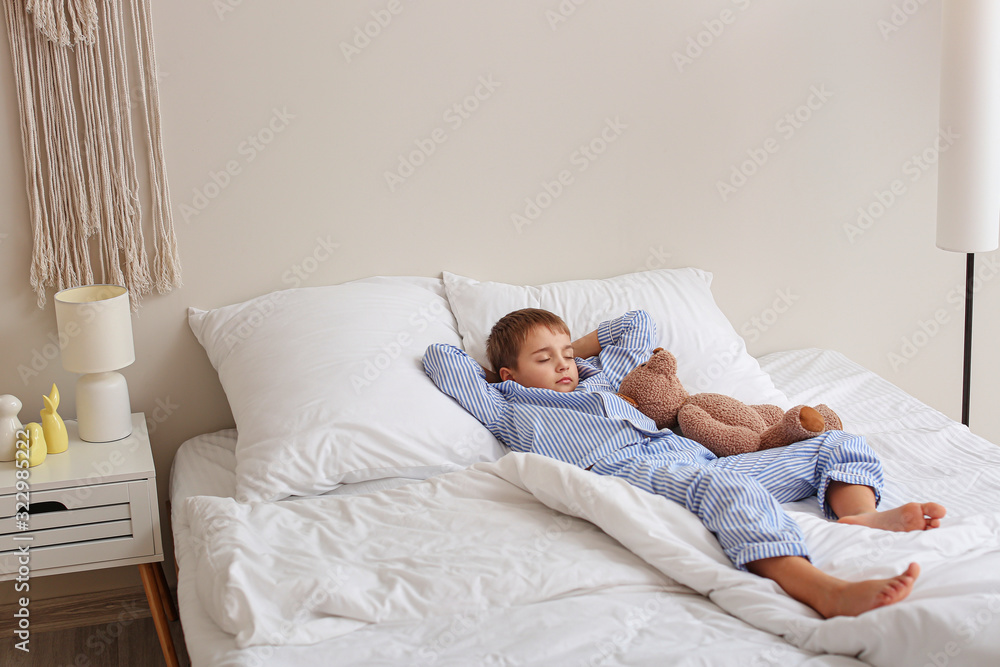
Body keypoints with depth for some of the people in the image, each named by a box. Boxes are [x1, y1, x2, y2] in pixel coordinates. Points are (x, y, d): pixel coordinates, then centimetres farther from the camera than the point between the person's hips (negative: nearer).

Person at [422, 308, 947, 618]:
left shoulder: (595, 381, 39)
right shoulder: (510, 411, 20)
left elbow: (638, 324, 49)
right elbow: (441, 358, 17)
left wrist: (575, 348, 42)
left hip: (695, 457, 9)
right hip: (623, 467, -8)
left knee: (839, 445, 0)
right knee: (722, 485, -43)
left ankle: (859, 514, -35)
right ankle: (827, 592, -64)